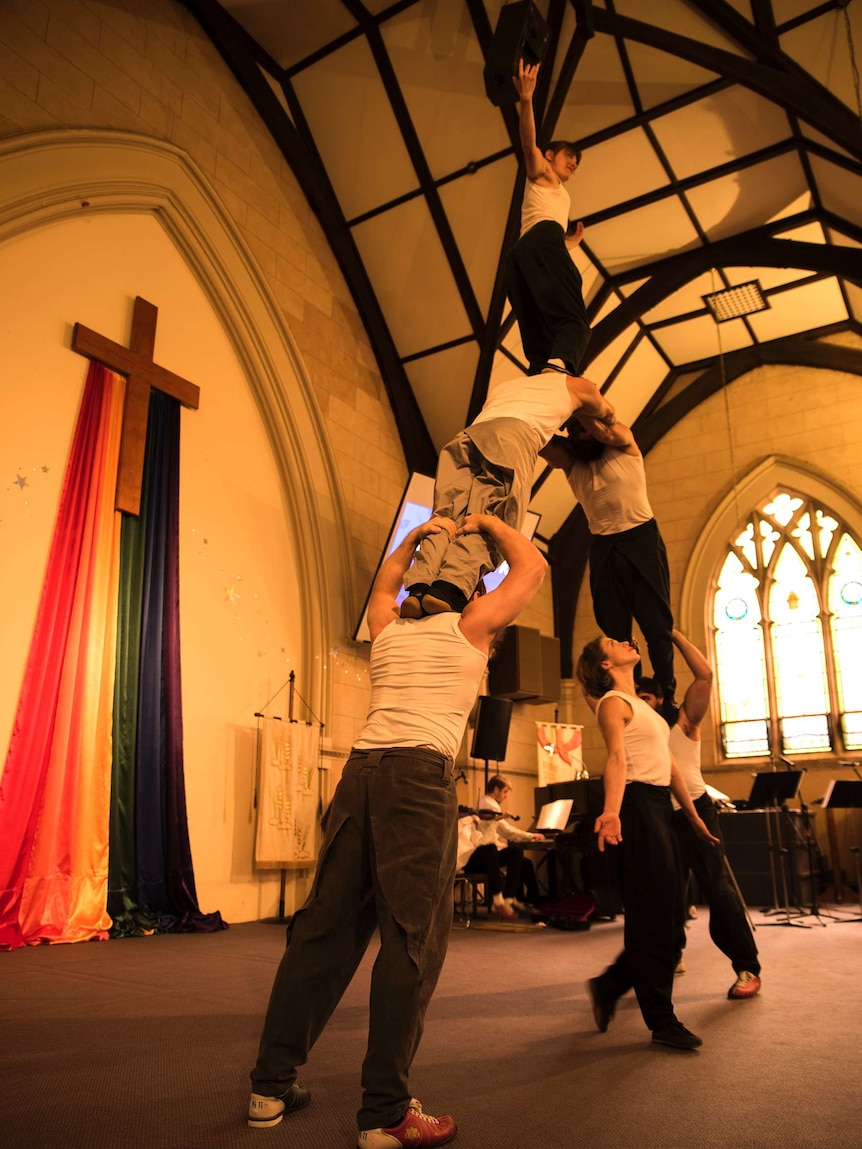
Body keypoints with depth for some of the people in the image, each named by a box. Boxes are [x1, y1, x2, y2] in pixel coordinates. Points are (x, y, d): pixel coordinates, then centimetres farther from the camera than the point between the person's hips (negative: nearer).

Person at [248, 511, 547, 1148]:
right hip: (420, 774, -6)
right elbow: (533, 566, 21)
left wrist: (415, 536, 52)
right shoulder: (469, 627, 11)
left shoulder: (389, 630, 24)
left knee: (326, 926, 9)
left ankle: (272, 1085, 17)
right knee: (413, 937, -3)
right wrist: (488, 523, 34)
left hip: (360, 770, 6)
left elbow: (386, 582, 47)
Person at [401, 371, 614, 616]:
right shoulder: (573, 384, 35)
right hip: (516, 435, -4)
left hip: (468, 435, 4)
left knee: (447, 516, -9)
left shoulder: (502, 384, 43)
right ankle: (450, 588, -41)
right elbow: (607, 414, 51)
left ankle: (419, 587, -33)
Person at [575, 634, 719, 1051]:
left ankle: (609, 985, 24)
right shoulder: (613, 702, -7)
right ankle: (662, 1021, 5)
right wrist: (611, 811, -37)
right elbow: (617, 758, -22)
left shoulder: (640, 704, 21)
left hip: (660, 804, 9)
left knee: (666, 912, 11)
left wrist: (692, 814, 24)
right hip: (637, 804, -9)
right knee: (652, 913, -4)